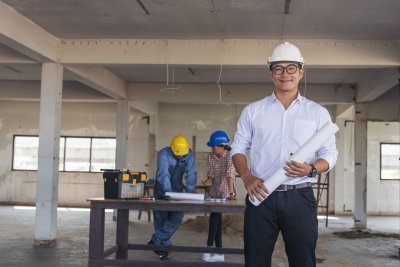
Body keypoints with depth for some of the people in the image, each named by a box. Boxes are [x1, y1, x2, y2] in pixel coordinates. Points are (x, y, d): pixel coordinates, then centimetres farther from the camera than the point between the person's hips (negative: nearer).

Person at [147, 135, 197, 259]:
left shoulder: (189, 154, -11)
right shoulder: (164, 154, -23)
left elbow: (191, 173, -17)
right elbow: (163, 173, -35)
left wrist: (189, 190, -31)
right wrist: (168, 190, -48)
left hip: (177, 190, 3)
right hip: (162, 190, -3)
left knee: (176, 218, -11)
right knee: (161, 218, -1)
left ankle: (155, 240, -3)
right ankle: (164, 246, 11)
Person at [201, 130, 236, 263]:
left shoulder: (230, 157, -19)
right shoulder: (210, 157, -3)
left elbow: (230, 175, -30)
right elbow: (211, 174, -4)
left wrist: (231, 193, -39)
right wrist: (207, 180, -26)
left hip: (225, 192, -6)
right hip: (214, 192, 6)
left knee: (214, 216, -13)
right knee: (217, 218, 6)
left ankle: (209, 248, -1)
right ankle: (219, 253, 12)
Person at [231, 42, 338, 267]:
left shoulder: (318, 112, 8)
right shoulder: (253, 111, 10)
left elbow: (330, 153, 6)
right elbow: (238, 149, 10)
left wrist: (311, 169, -16)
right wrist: (247, 177, -9)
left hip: (300, 197, 0)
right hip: (261, 196, 1)